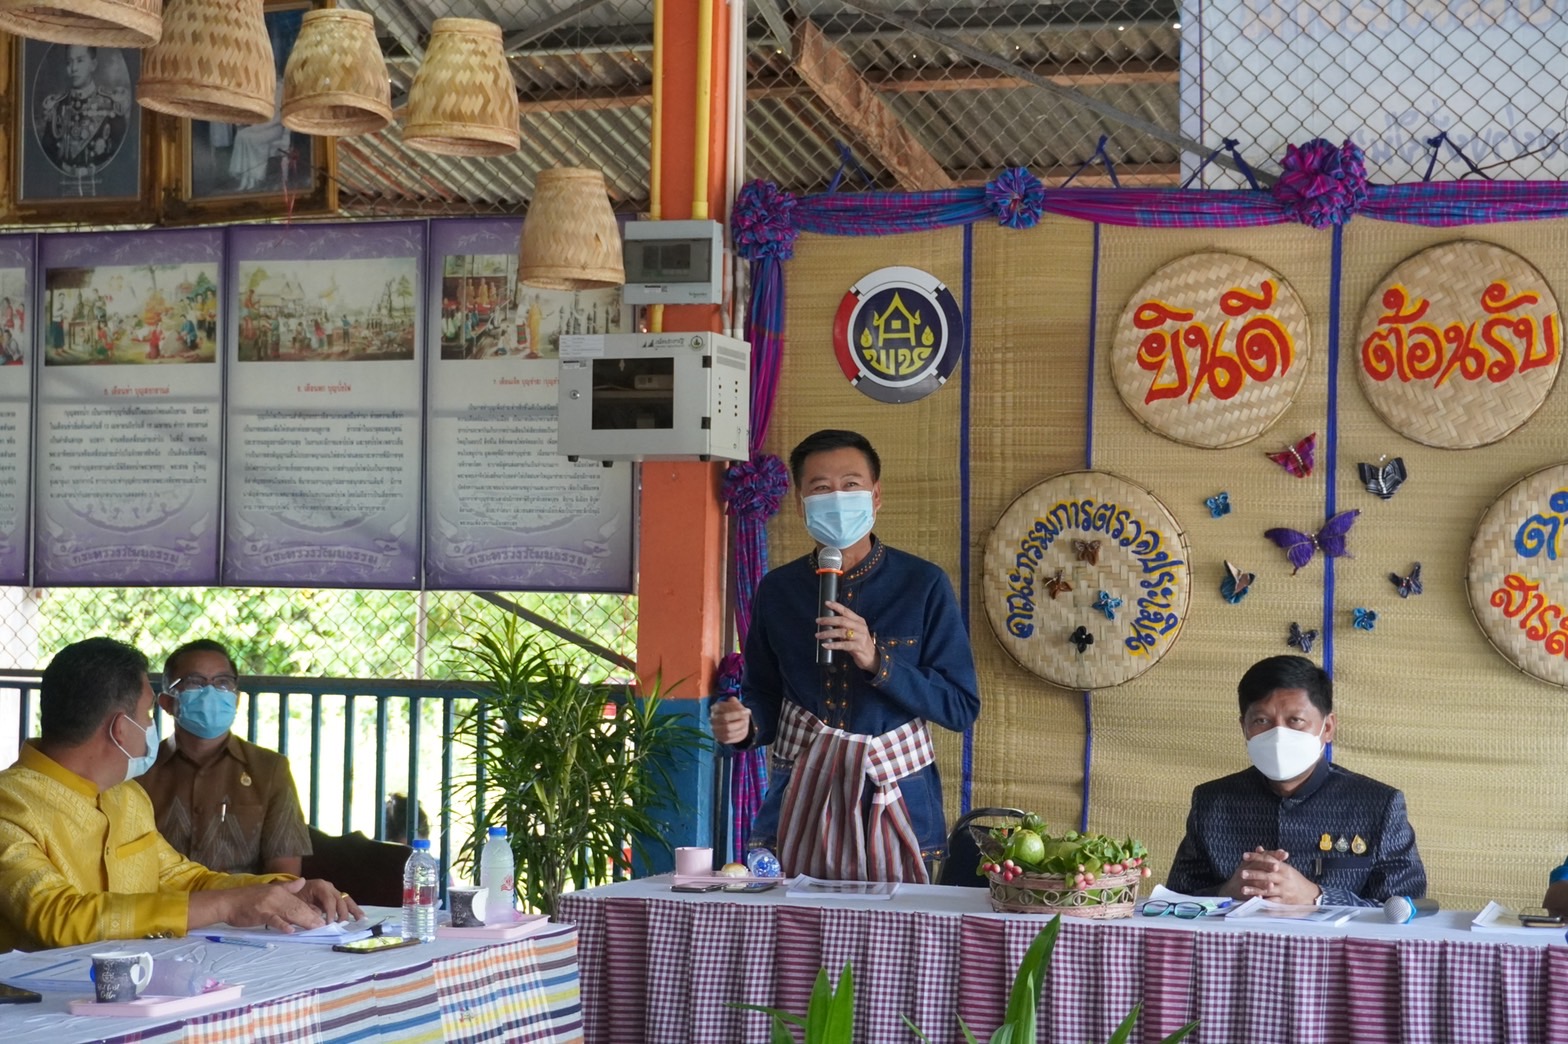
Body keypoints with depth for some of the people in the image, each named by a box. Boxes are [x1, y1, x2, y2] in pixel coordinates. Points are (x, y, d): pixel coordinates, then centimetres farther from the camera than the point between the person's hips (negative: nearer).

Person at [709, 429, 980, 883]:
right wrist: (745, 722, -10)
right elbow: (765, 696, 13)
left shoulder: (923, 585, -2)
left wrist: (877, 661, -18)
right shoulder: (777, 590, 7)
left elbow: (962, 706, -6)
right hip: (800, 800, 2)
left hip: (892, 801, -2)